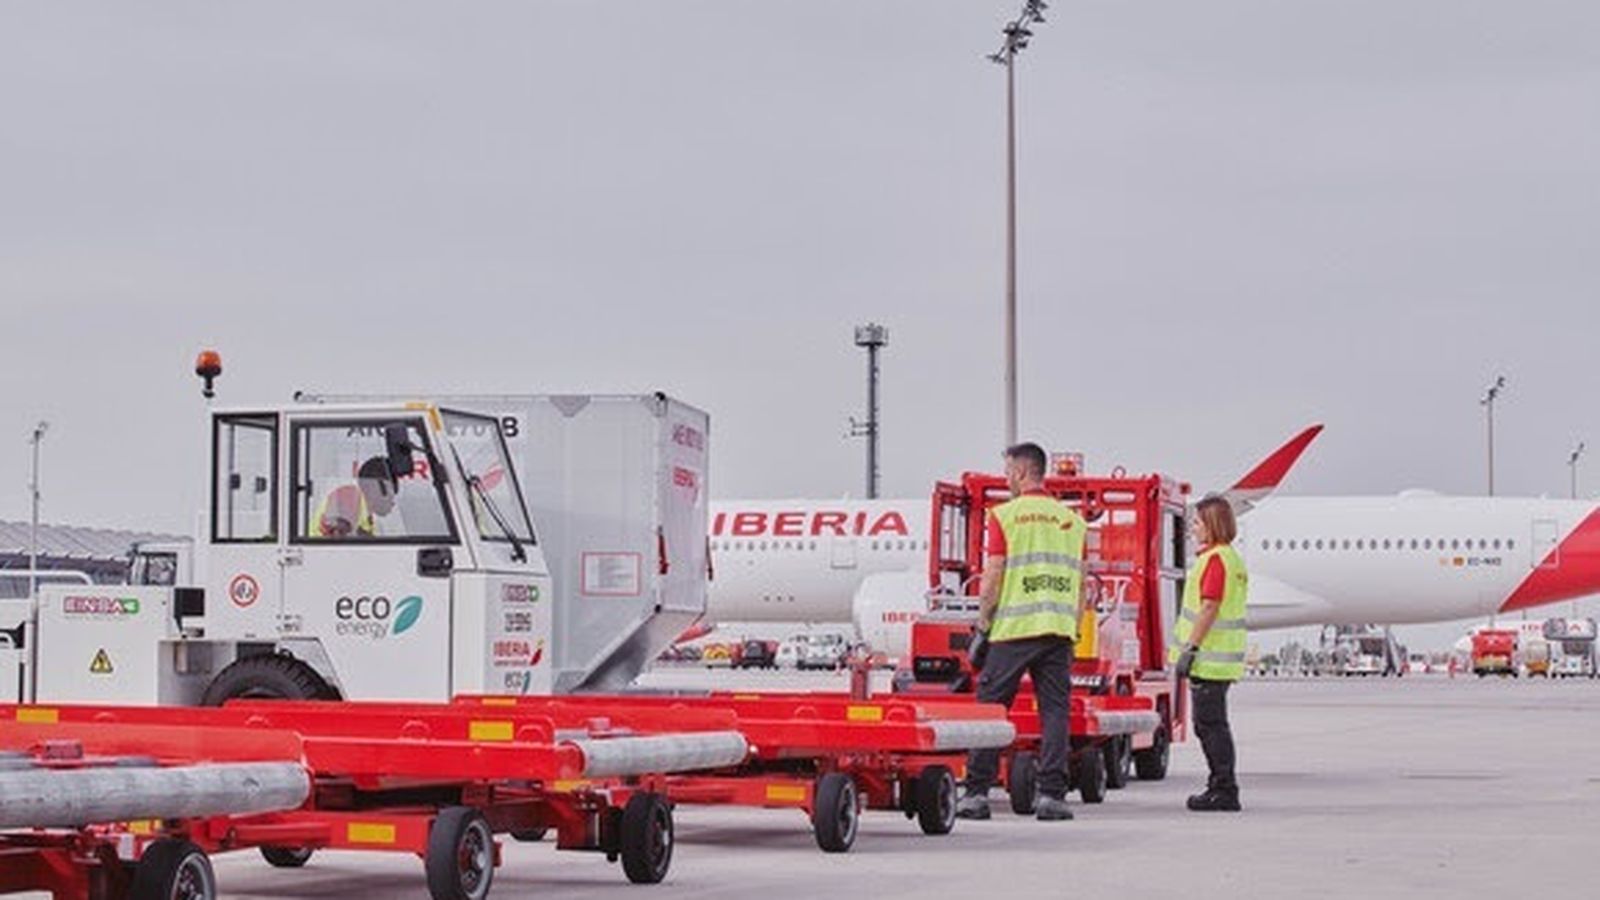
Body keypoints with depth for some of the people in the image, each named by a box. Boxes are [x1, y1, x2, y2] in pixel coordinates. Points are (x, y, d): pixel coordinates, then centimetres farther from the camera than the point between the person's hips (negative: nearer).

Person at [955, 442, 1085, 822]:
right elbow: (1079, 582, 13)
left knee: (989, 707, 2)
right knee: (1055, 711, 4)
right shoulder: (1071, 519, 12)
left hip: (1013, 629, -3)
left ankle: (977, 792, 0)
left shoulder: (1005, 515, -1)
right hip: (1058, 630, 3)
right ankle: (1051, 794, -1)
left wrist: (982, 627, 2)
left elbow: (993, 577, -4)